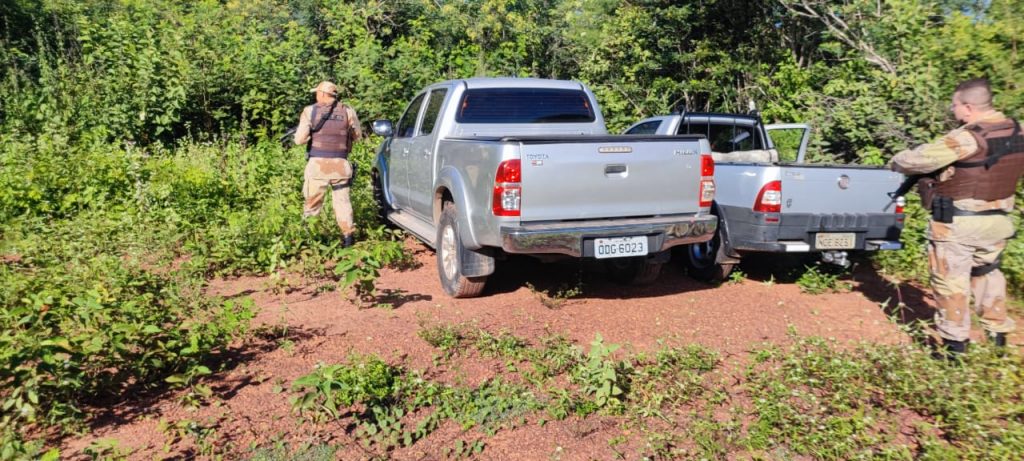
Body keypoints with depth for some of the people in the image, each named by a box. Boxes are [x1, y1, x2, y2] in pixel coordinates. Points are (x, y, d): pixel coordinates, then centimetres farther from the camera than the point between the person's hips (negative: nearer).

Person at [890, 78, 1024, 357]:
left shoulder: (966, 139, -21)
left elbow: (918, 159, -18)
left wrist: (897, 162, 3)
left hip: (957, 222, -7)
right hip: (997, 220, 7)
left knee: (951, 280, 4)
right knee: (988, 274, 22)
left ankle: (955, 346, 11)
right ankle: (998, 338, 30)